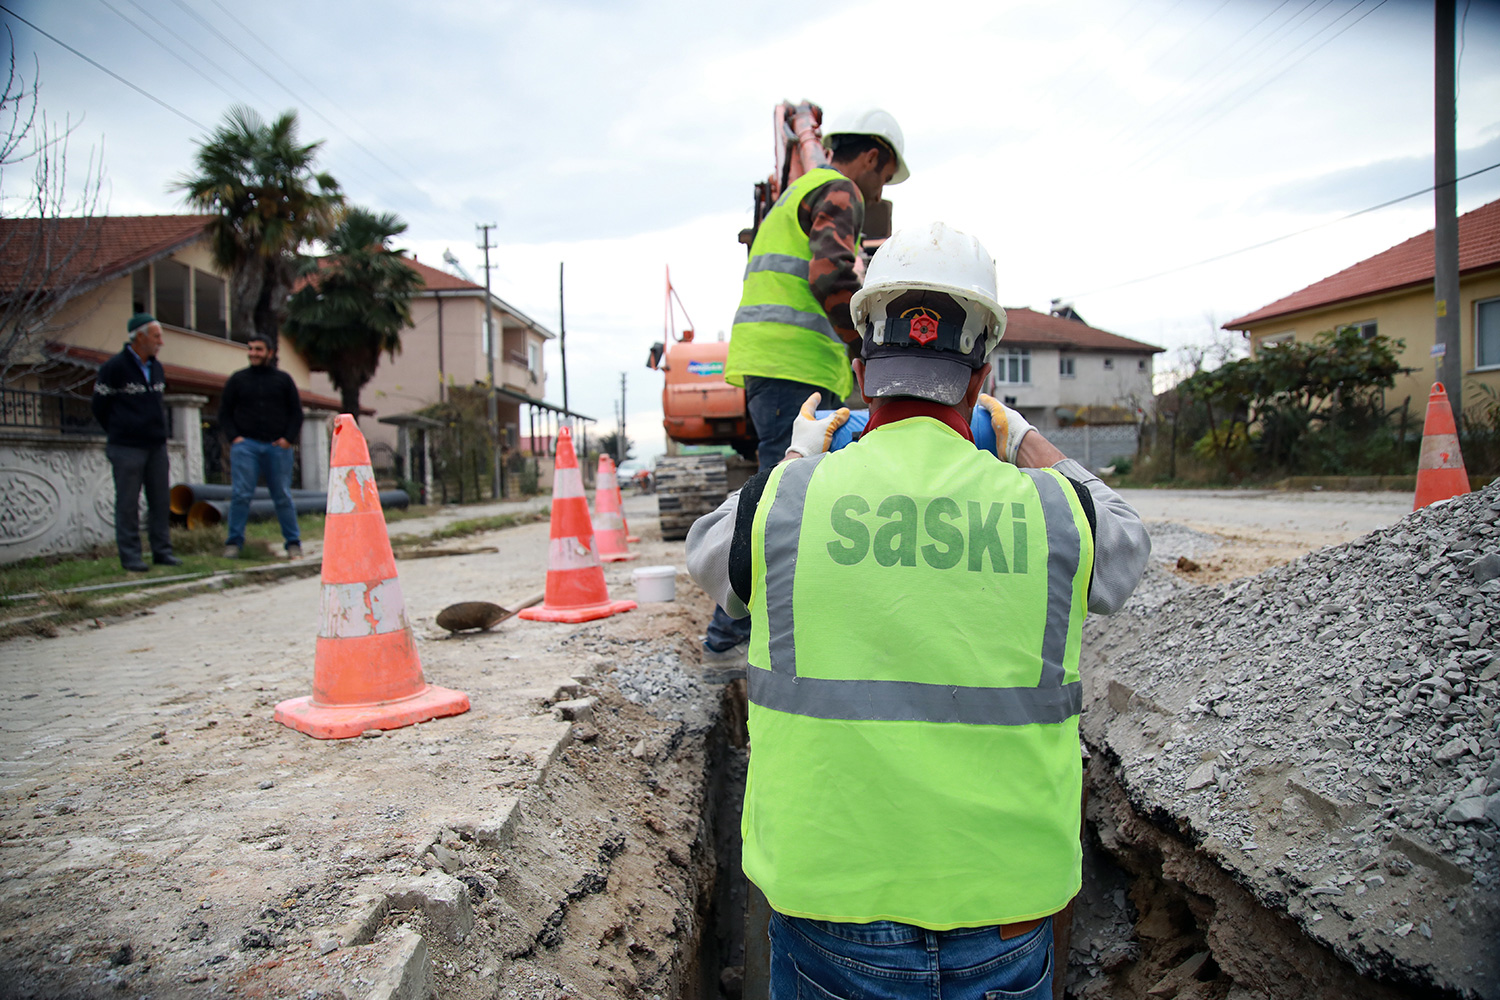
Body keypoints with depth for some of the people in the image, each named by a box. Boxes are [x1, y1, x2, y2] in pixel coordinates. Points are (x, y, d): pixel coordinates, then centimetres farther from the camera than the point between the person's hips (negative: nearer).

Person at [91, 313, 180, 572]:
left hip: (156, 446, 6)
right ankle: (130, 555, 5)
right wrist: (118, 432, 8)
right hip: (127, 448, -6)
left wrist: (158, 430, 13)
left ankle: (162, 551, 13)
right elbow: (99, 406, 1)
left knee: (161, 500, 6)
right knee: (128, 503, -1)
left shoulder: (157, 368, 13)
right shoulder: (114, 368, -7)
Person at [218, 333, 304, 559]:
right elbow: (224, 413, 13)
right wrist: (234, 437, -2)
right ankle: (234, 543, 1)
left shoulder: (283, 379, 11)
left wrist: (288, 438, -2)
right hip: (245, 445, 0)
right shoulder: (238, 379, 12)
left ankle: (293, 543, 9)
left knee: (283, 496, 3)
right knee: (241, 495, -7)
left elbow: (296, 413, 11)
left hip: (278, 447, 0)